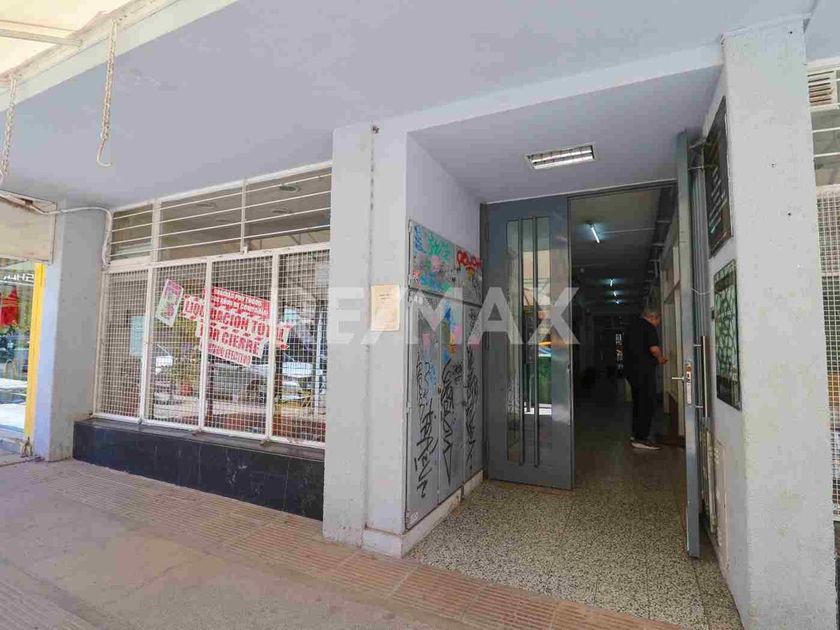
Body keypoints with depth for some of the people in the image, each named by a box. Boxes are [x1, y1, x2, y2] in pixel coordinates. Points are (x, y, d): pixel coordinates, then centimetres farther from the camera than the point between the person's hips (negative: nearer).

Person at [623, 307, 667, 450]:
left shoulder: (631, 326, 18)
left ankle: (636, 434, 24)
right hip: (644, 370, -9)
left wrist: (657, 358, 24)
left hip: (630, 369, 9)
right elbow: (654, 348, -21)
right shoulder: (648, 327, -9)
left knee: (638, 402, 17)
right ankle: (641, 439, -4)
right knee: (648, 404, -4)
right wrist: (660, 358, 1)